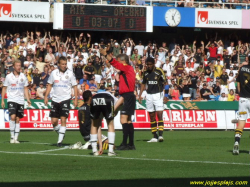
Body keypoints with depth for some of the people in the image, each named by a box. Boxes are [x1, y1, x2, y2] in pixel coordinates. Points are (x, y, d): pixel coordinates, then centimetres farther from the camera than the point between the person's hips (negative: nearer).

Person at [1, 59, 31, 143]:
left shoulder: (23, 76, 7)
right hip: (11, 100, -3)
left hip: (20, 101, 3)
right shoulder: (9, 76, 0)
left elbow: (25, 88, 13)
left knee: (18, 119, 3)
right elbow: (4, 88, 5)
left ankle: (16, 138, 8)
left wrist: (28, 99, 2)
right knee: (13, 117, -18)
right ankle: (12, 136, -10)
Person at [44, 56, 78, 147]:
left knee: (63, 119, -12)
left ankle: (60, 141, -8)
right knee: (54, 121, 1)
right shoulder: (54, 73, 5)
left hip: (65, 99, -3)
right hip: (55, 99, 3)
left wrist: (76, 99, -5)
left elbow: (75, 86, 3)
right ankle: (60, 133, 29)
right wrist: (46, 96, 4)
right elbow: (49, 85, 13)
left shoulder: (70, 73, -1)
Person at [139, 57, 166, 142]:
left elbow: (164, 82, -3)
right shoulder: (145, 73, 8)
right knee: (152, 116, 5)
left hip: (158, 94, -5)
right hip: (149, 95, 5)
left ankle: (160, 135, -16)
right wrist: (140, 95, 9)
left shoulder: (159, 71, -5)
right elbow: (143, 84, 17)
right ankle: (155, 137, 8)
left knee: (159, 115, -13)